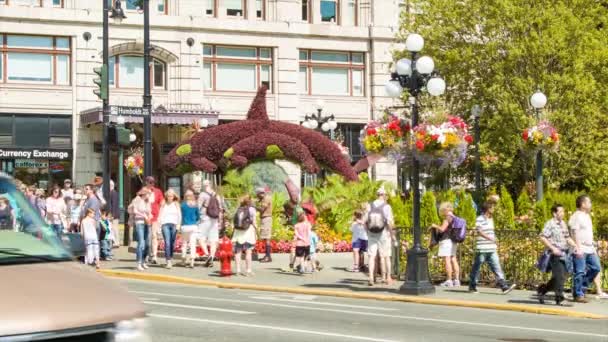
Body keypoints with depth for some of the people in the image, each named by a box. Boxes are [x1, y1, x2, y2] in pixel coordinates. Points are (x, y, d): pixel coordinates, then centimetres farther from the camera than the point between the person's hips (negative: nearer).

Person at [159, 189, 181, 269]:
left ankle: (171, 258, 19)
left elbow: (179, 215, 8)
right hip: (165, 224, -1)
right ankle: (168, 261, -17)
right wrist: (159, 224, 0)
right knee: (167, 243, -11)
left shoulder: (176, 204, 12)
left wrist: (178, 224, -4)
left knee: (172, 243, 2)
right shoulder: (164, 205, 12)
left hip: (174, 224, 1)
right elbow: (160, 215, 11)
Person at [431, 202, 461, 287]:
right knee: (453, 260, 8)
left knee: (447, 260, -9)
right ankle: (456, 280, 7)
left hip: (446, 241, -9)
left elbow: (442, 229, -19)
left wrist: (435, 226, 0)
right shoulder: (454, 218, 15)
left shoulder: (448, 218, -12)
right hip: (453, 242, 10)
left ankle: (449, 281, -11)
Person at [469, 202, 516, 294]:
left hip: (492, 249, 7)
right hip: (482, 249, -7)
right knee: (476, 268, 4)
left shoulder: (491, 219, 15)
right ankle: (472, 287, 16)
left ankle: (504, 287, -8)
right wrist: (490, 238, -33)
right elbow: (480, 232, -21)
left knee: (497, 267, -2)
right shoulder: (480, 219, -10)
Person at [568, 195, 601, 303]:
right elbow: (575, 233, -16)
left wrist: (593, 247, 21)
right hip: (580, 249, -9)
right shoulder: (576, 216, -10)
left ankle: (582, 287, 19)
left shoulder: (587, 216, 18)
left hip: (589, 248, 9)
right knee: (580, 272, -5)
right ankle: (578, 295, 1)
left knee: (595, 268, 7)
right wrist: (578, 248, -23)